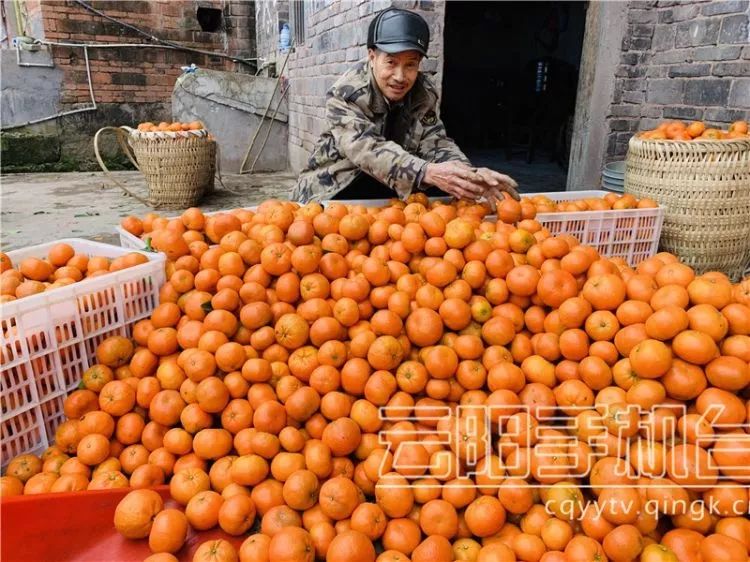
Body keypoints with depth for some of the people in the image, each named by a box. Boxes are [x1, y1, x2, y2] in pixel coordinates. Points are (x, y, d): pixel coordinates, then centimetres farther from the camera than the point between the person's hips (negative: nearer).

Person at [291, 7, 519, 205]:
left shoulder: (423, 93, -4)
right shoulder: (347, 92, -20)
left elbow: (436, 143, -12)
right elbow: (366, 149, -35)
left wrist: (470, 175, -35)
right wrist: (428, 172, -50)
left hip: (397, 187, 4)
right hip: (336, 188, -4)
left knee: (444, 189, -16)